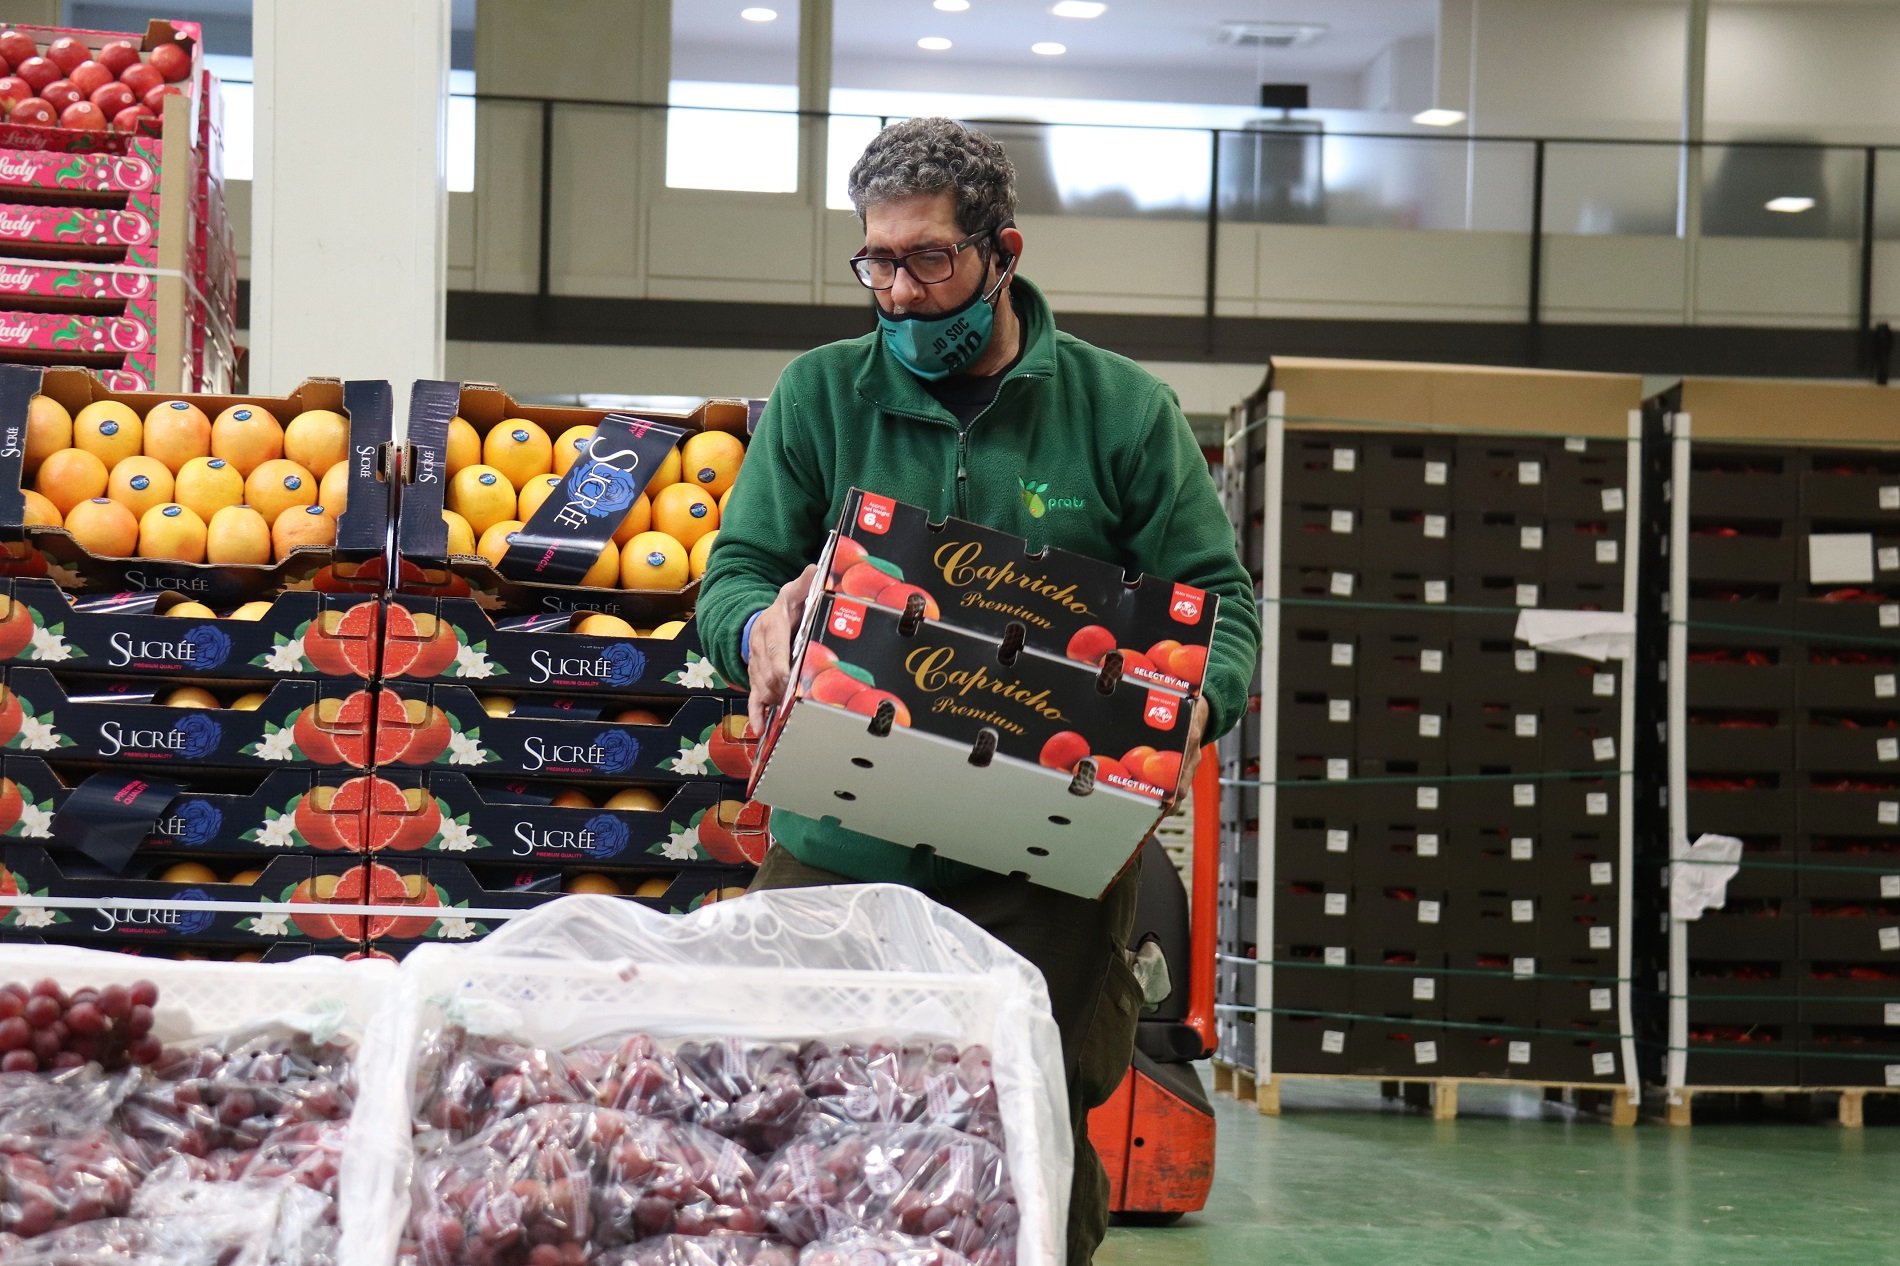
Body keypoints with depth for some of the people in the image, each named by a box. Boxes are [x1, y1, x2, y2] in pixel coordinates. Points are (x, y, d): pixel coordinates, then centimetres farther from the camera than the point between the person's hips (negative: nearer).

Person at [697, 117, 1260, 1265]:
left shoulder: (1123, 413, 7)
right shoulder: (819, 397, 10)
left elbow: (1219, 599, 6)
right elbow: (736, 569, 8)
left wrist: (1191, 707, -16)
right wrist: (761, 629, -17)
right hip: (840, 855, 1)